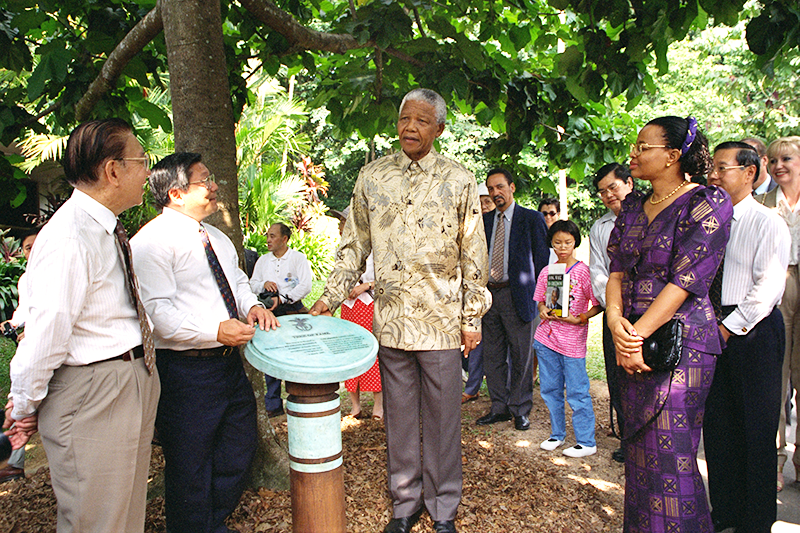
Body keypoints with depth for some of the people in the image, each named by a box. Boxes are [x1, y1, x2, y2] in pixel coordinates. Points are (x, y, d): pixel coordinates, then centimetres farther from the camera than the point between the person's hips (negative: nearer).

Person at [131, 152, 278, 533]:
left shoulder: (216, 237, 14)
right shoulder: (152, 242, -15)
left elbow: (236, 278, 24)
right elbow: (156, 312, -22)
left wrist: (251, 305, 2)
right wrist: (216, 330, -28)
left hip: (228, 361, 9)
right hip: (185, 371, -9)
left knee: (239, 452, 21)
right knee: (191, 468, 6)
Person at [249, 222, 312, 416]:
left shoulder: (298, 258, 2)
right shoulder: (263, 260, 17)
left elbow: (305, 286, -8)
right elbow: (252, 284, 18)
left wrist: (282, 299, -17)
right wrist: (263, 284, -5)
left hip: (293, 310, -4)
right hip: (270, 313, 4)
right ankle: (273, 405, 10)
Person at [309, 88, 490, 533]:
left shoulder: (459, 181, 1)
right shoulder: (372, 177, 6)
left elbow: (474, 256, 2)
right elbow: (355, 245, 11)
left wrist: (473, 317, 0)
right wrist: (331, 296, 4)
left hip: (442, 321, -2)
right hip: (390, 318, 2)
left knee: (442, 418, 7)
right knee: (399, 418, 11)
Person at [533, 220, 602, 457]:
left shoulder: (583, 271, -6)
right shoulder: (546, 271, 7)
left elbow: (598, 304, -6)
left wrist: (578, 319, -18)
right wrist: (542, 309, -5)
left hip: (572, 341, -5)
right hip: (546, 337, 5)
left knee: (577, 393, -1)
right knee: (550, 389, 13)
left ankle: (587, 442, 11)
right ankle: (557, 434, 28)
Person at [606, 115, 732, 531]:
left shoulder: (709, 204, -8)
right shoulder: (632, 207, 13)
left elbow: (686, 278, -16)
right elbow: (617, 268, 5)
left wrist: (638, 333, -19)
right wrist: (615, 320, -13)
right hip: (632, 341, 6)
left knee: (669, 455, -3)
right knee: (638, 448, 14)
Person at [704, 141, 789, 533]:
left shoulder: (767, 223, -7)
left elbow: (768, 287, -13)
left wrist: (730, 326, -13)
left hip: (754, 329, -6)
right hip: (715, 329, 6)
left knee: (757, 427, 2)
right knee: (717, 422, 11)